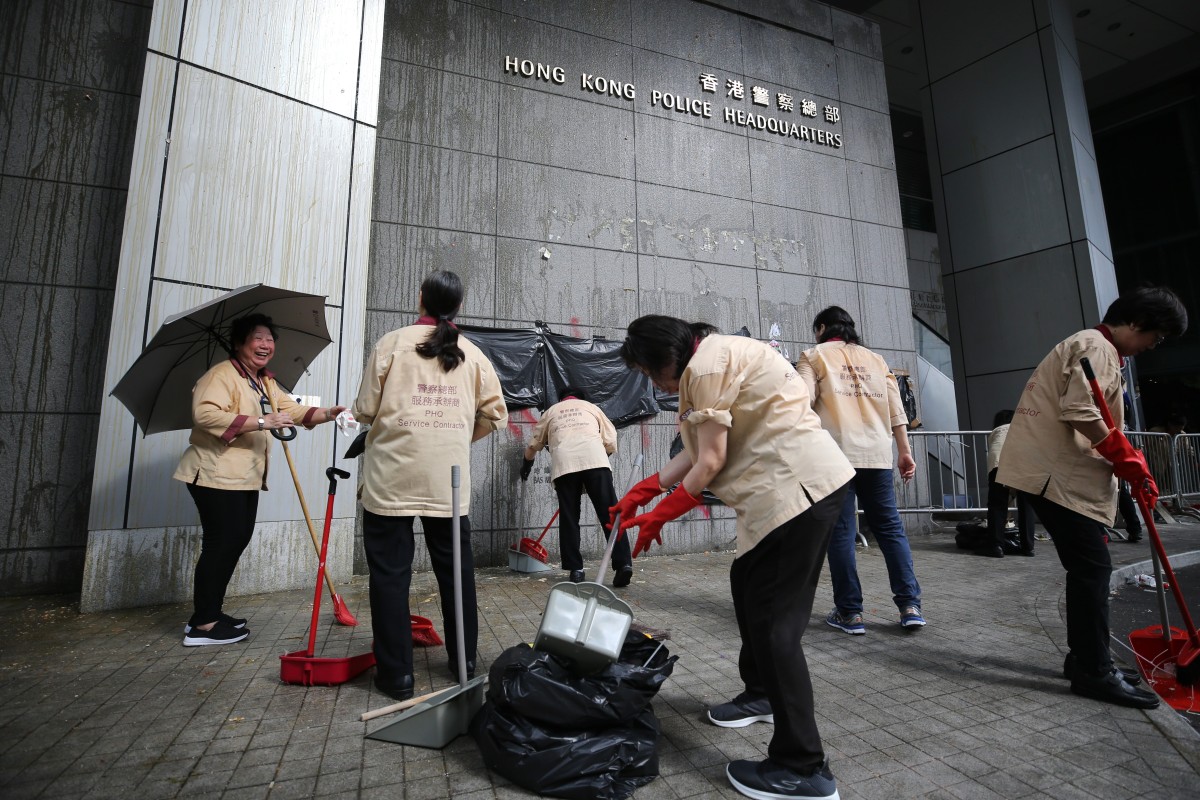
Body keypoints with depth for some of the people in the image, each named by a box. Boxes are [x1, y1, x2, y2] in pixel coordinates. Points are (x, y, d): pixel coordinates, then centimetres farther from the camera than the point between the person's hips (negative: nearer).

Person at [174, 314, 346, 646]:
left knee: (237, 540, 13)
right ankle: (202, 626, 3)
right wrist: (260, 422, -30)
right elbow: (205, 414, -27)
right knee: (222, 542, -7)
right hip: (216, 473, -9)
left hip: (246, 476, 10)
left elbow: (294, 410, 8)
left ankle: (210, 612, 27)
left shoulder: (267, 383, 17)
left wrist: (326, 414, -9)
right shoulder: (222, 374, -12)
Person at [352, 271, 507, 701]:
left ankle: (396, 673, 14)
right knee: (456, 569, 14)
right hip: (449, 480, 3)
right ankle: (464, 660, 26)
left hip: (392, 478, -2)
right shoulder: (472, 354, 5)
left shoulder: (392, 343, -2)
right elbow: (494, 413, 4)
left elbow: (365, 410, -2)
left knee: (390, 573, 8)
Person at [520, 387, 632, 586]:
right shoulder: (591, 407, 30)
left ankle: (575, 569, 8)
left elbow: (534, 444, 39)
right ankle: (623, 563, -9)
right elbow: (610, 442, 21)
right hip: (595, 460, 0)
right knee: (610, 514, -1)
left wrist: (526, 464, 57)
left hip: (564, 463, 1)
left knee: (569, 518, 8)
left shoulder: (551, 411, 33)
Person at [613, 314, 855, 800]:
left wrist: (658, 516, -4)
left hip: (799, 485, -11)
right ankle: (761, 693, 40)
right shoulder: (712, 358, 16)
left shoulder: (707, 362, -15)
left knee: (773, 618, -5)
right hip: (792, 485, 11)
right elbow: (697, 451, 14)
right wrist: (642, 491, 13)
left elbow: (710, 461, -15)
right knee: (748, 585, 20)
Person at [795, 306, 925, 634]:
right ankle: (910, 606, 9)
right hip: (877, 454, 4)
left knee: (841, 531, 0)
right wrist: (905, 452, 15)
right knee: (890, 527, 11)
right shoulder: (875, 358, 20)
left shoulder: (814, 355, 7)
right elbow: (896, 410, 14)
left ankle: (849, 612, 4)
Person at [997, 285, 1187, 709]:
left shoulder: (1099, 350, 26)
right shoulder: (1095, 346, -8)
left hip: (1061, 472, 11)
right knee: (1092, 567, -8)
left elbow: (1100, 423, 27)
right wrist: (1129, 460, -13)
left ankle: (1084, 659, 23)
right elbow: (1081, 412, -22)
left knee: (1088, 567, 14)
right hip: (1055, 473, -11)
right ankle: (1094, 672, 0)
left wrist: (1134, 470, 20)